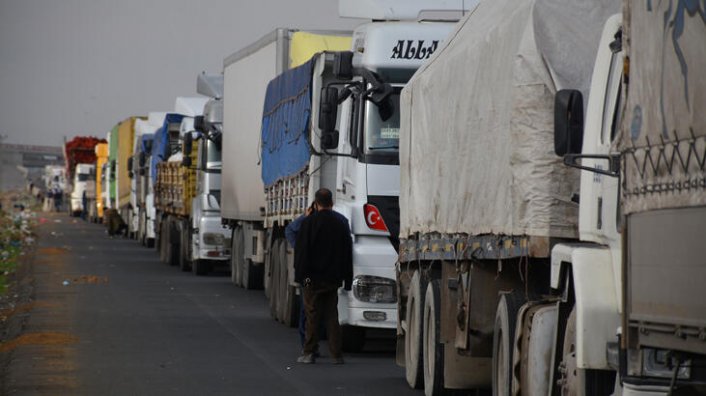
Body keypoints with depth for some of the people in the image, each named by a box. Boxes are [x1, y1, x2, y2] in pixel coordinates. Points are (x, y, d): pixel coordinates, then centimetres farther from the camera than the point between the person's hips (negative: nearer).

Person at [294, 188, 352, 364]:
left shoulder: (309, 222, -8)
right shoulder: (342, 222, 6)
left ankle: (309, 352, 2)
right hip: (333, 277, 4)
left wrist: (300, 274, -3)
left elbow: (301, 250, -8)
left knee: (312, 315, 1)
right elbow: (348, 252, 10)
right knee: (332, 315, 8)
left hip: (313, 277, -4)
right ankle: (336, 354, 5)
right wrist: (347, 279, 13)